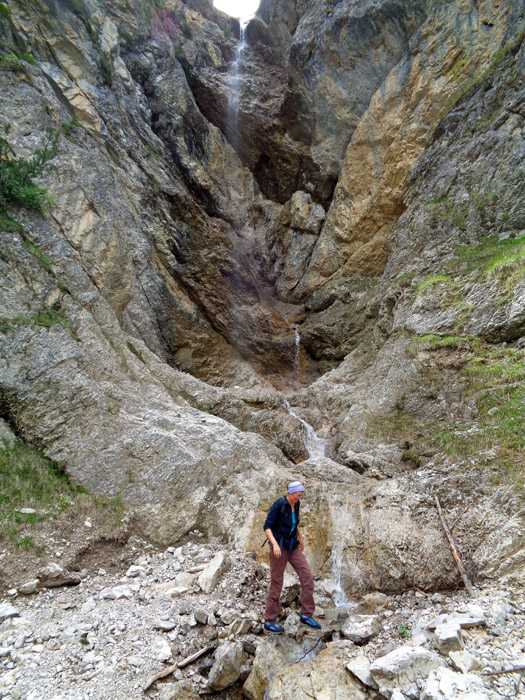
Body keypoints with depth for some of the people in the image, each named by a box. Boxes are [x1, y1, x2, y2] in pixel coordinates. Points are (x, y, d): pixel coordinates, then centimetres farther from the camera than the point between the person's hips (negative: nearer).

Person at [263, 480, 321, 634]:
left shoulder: (295, 503, 1)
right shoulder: (278, 504, -21)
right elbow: (267, 526, -20)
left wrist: (300, 538, 26)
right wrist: (275, 544, -34)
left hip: (292, 545, 7)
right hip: (279, 546, -7)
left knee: (307, 577, -2)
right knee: (276, 584, 3)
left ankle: (306, 615, 10)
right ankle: (269, 621, 19)